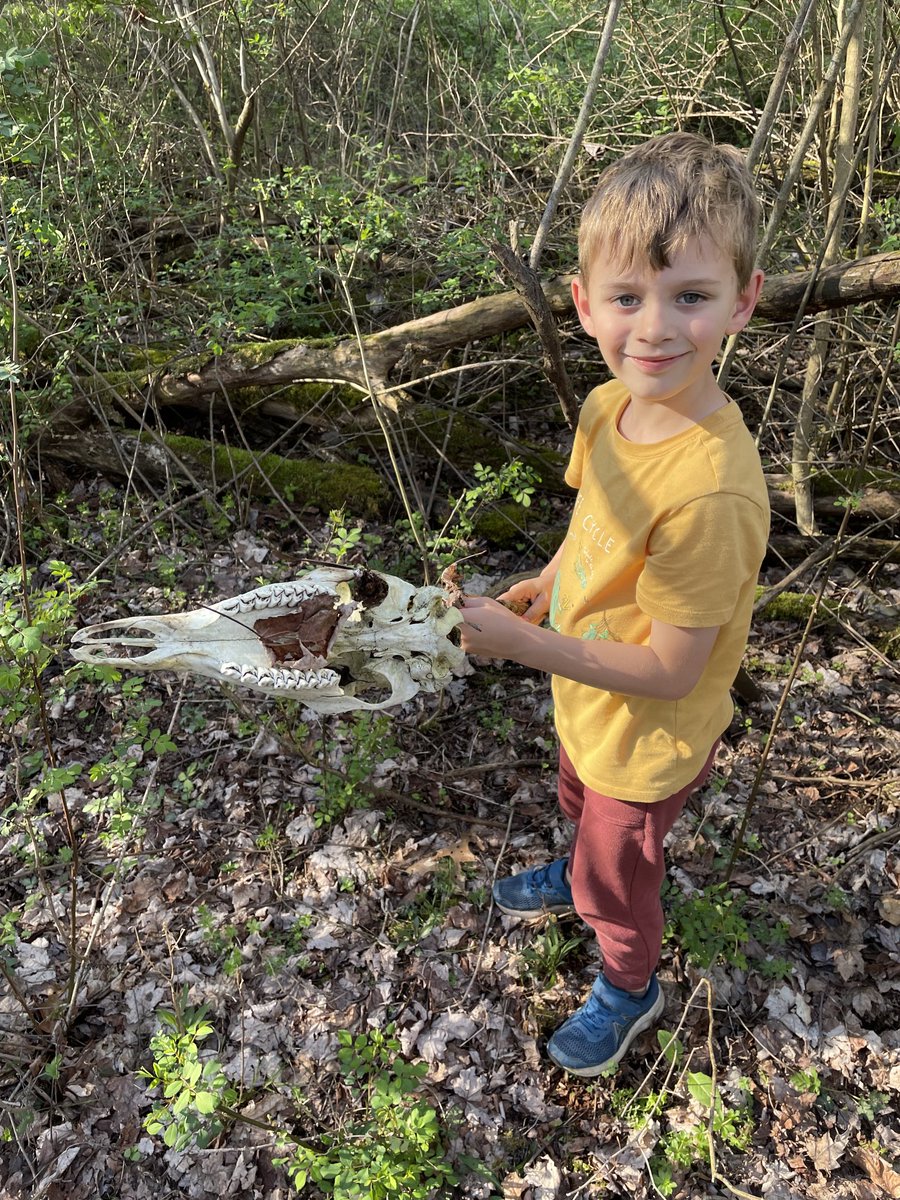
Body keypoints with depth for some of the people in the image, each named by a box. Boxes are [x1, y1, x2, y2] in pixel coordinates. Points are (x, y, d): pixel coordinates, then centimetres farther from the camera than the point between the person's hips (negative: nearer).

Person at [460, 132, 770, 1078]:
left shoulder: (712, 491, -40)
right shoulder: (608, 405, -15)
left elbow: (669, 672, -32)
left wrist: (520, 643, -31)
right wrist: (549, 584, -7)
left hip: (649, 739, -7)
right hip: (586, 699, 7)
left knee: (617, 872, 21)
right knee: (579, 803, 35)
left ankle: (630, 988, 53)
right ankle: (578, 880, 69)